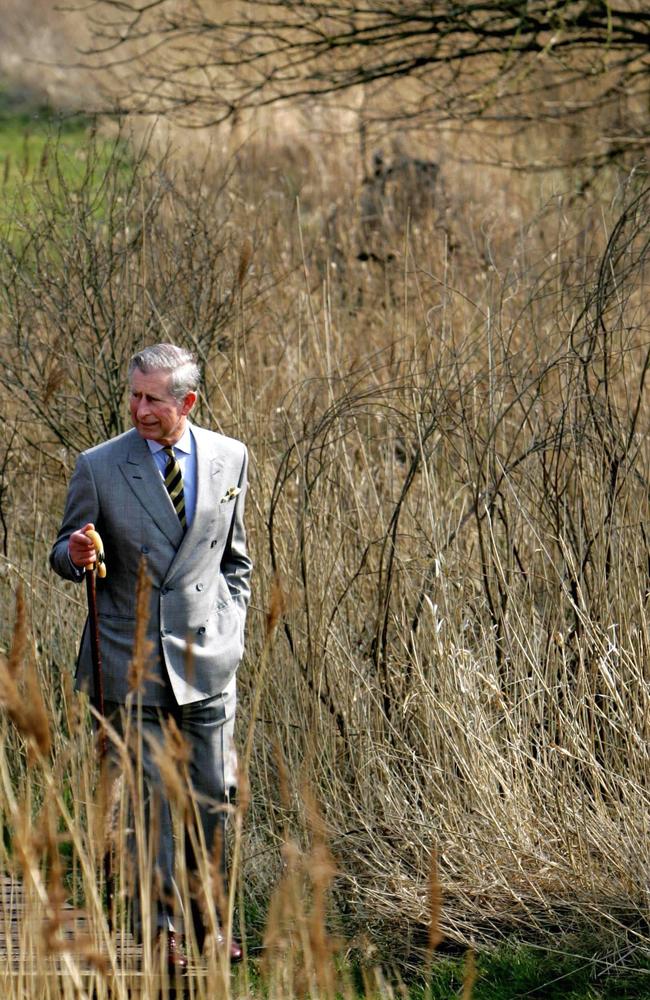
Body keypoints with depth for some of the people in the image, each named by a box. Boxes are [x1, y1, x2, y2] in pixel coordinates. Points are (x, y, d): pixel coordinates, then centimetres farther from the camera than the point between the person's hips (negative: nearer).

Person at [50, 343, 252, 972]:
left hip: (206, 659, 2)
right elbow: (65, 557, 4)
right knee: (154, 799, -3)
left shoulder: (229, 458, 3)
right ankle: (161, 928, 8)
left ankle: (206, 920, 21)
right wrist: (75, 555, -20)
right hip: (131, 658, -2)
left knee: (213, 797, 6)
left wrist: (230, 626, 9)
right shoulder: (98, 467, -5)